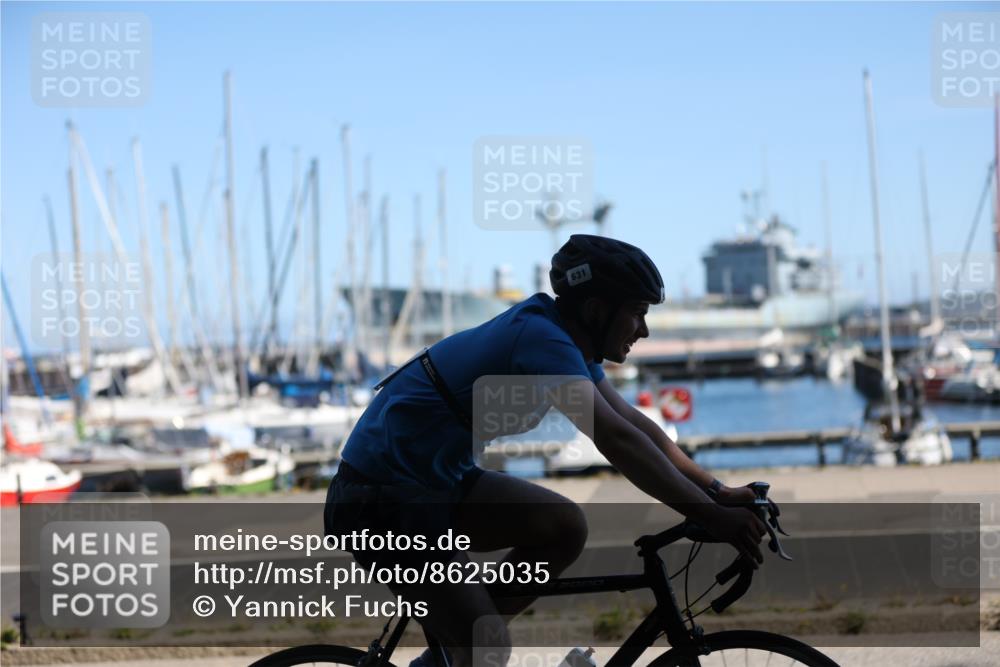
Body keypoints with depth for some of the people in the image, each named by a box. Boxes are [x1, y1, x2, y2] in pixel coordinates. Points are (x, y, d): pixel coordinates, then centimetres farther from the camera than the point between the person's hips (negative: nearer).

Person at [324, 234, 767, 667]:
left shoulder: (565, 339, 6)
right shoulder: (541, 338, -23)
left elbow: (636, 424, 11)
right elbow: (615, 439, -32)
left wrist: (718, 491, 2)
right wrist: (711, 516, -32)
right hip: (383, 498, -10)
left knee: (566, 528, 1)